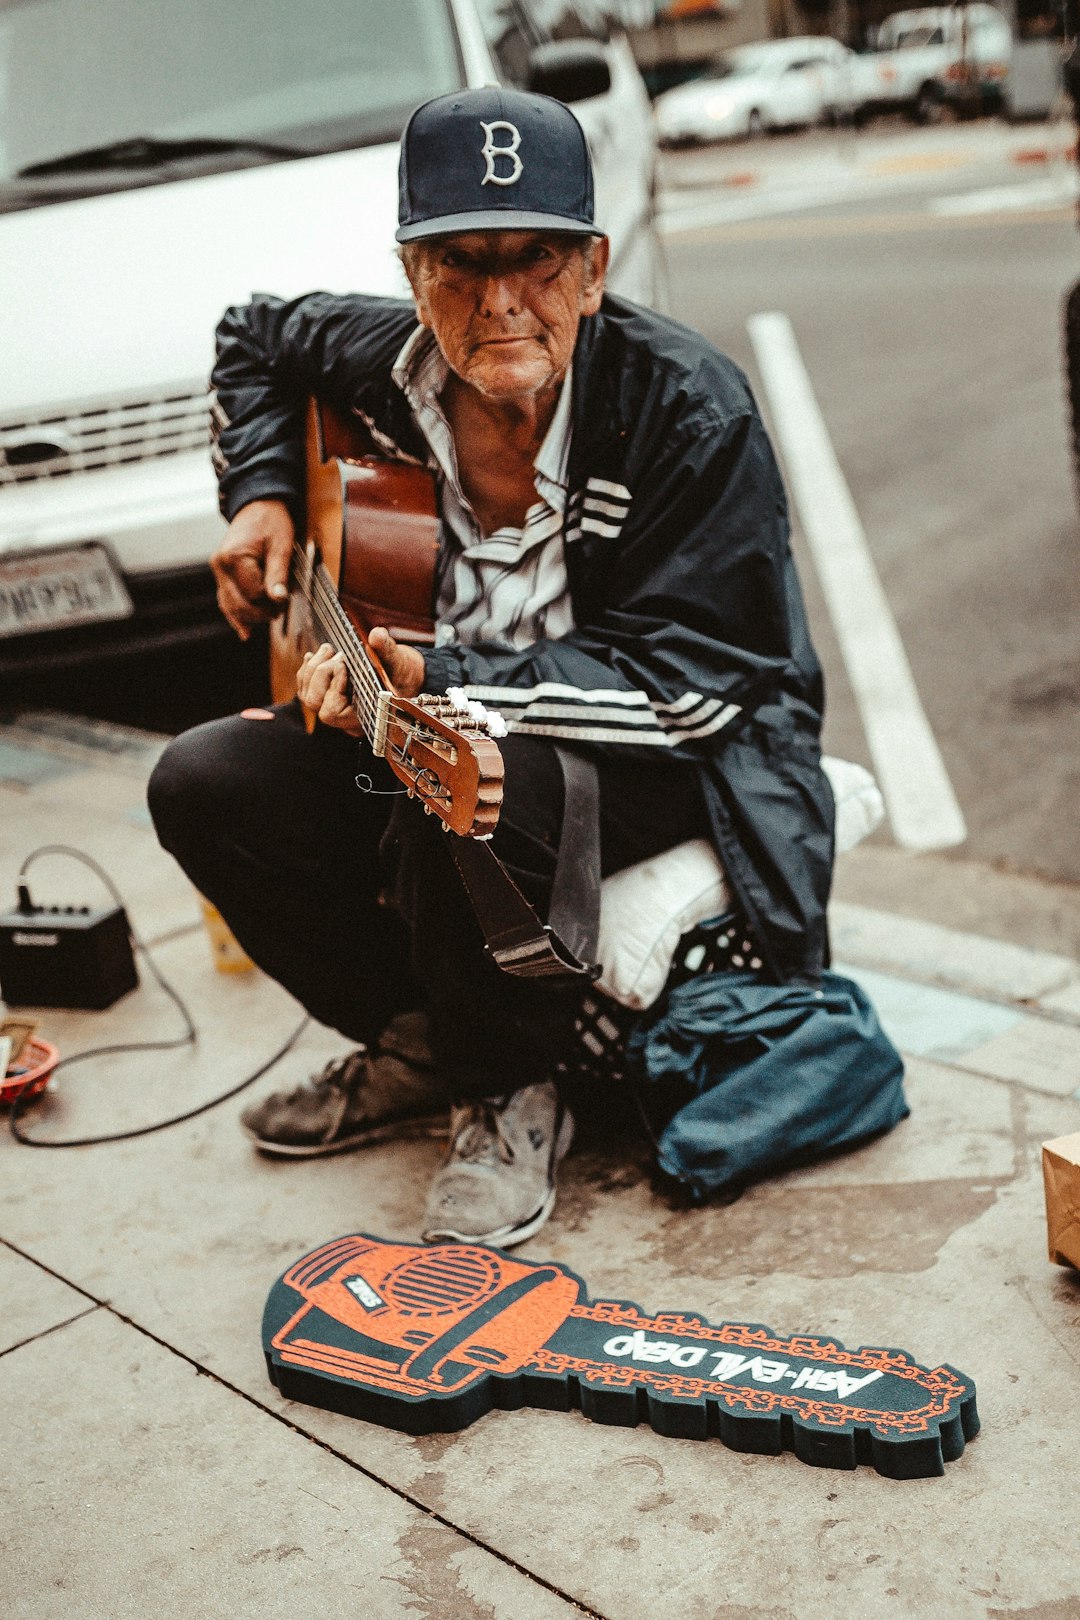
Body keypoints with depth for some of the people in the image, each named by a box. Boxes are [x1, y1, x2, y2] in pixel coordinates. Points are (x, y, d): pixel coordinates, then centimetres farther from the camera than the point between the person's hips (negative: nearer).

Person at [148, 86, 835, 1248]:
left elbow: (685, 683, -26)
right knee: (203, 783, -7)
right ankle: (420, 1042, 10)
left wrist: (438, 682, -34)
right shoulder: (386, 364, -7)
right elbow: (255, 335, 17)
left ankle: (511, 1096, -7)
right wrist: (262, 492, 1)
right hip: (438, 724, 6)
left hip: (685, 767, -6)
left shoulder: (688, 409, -24)